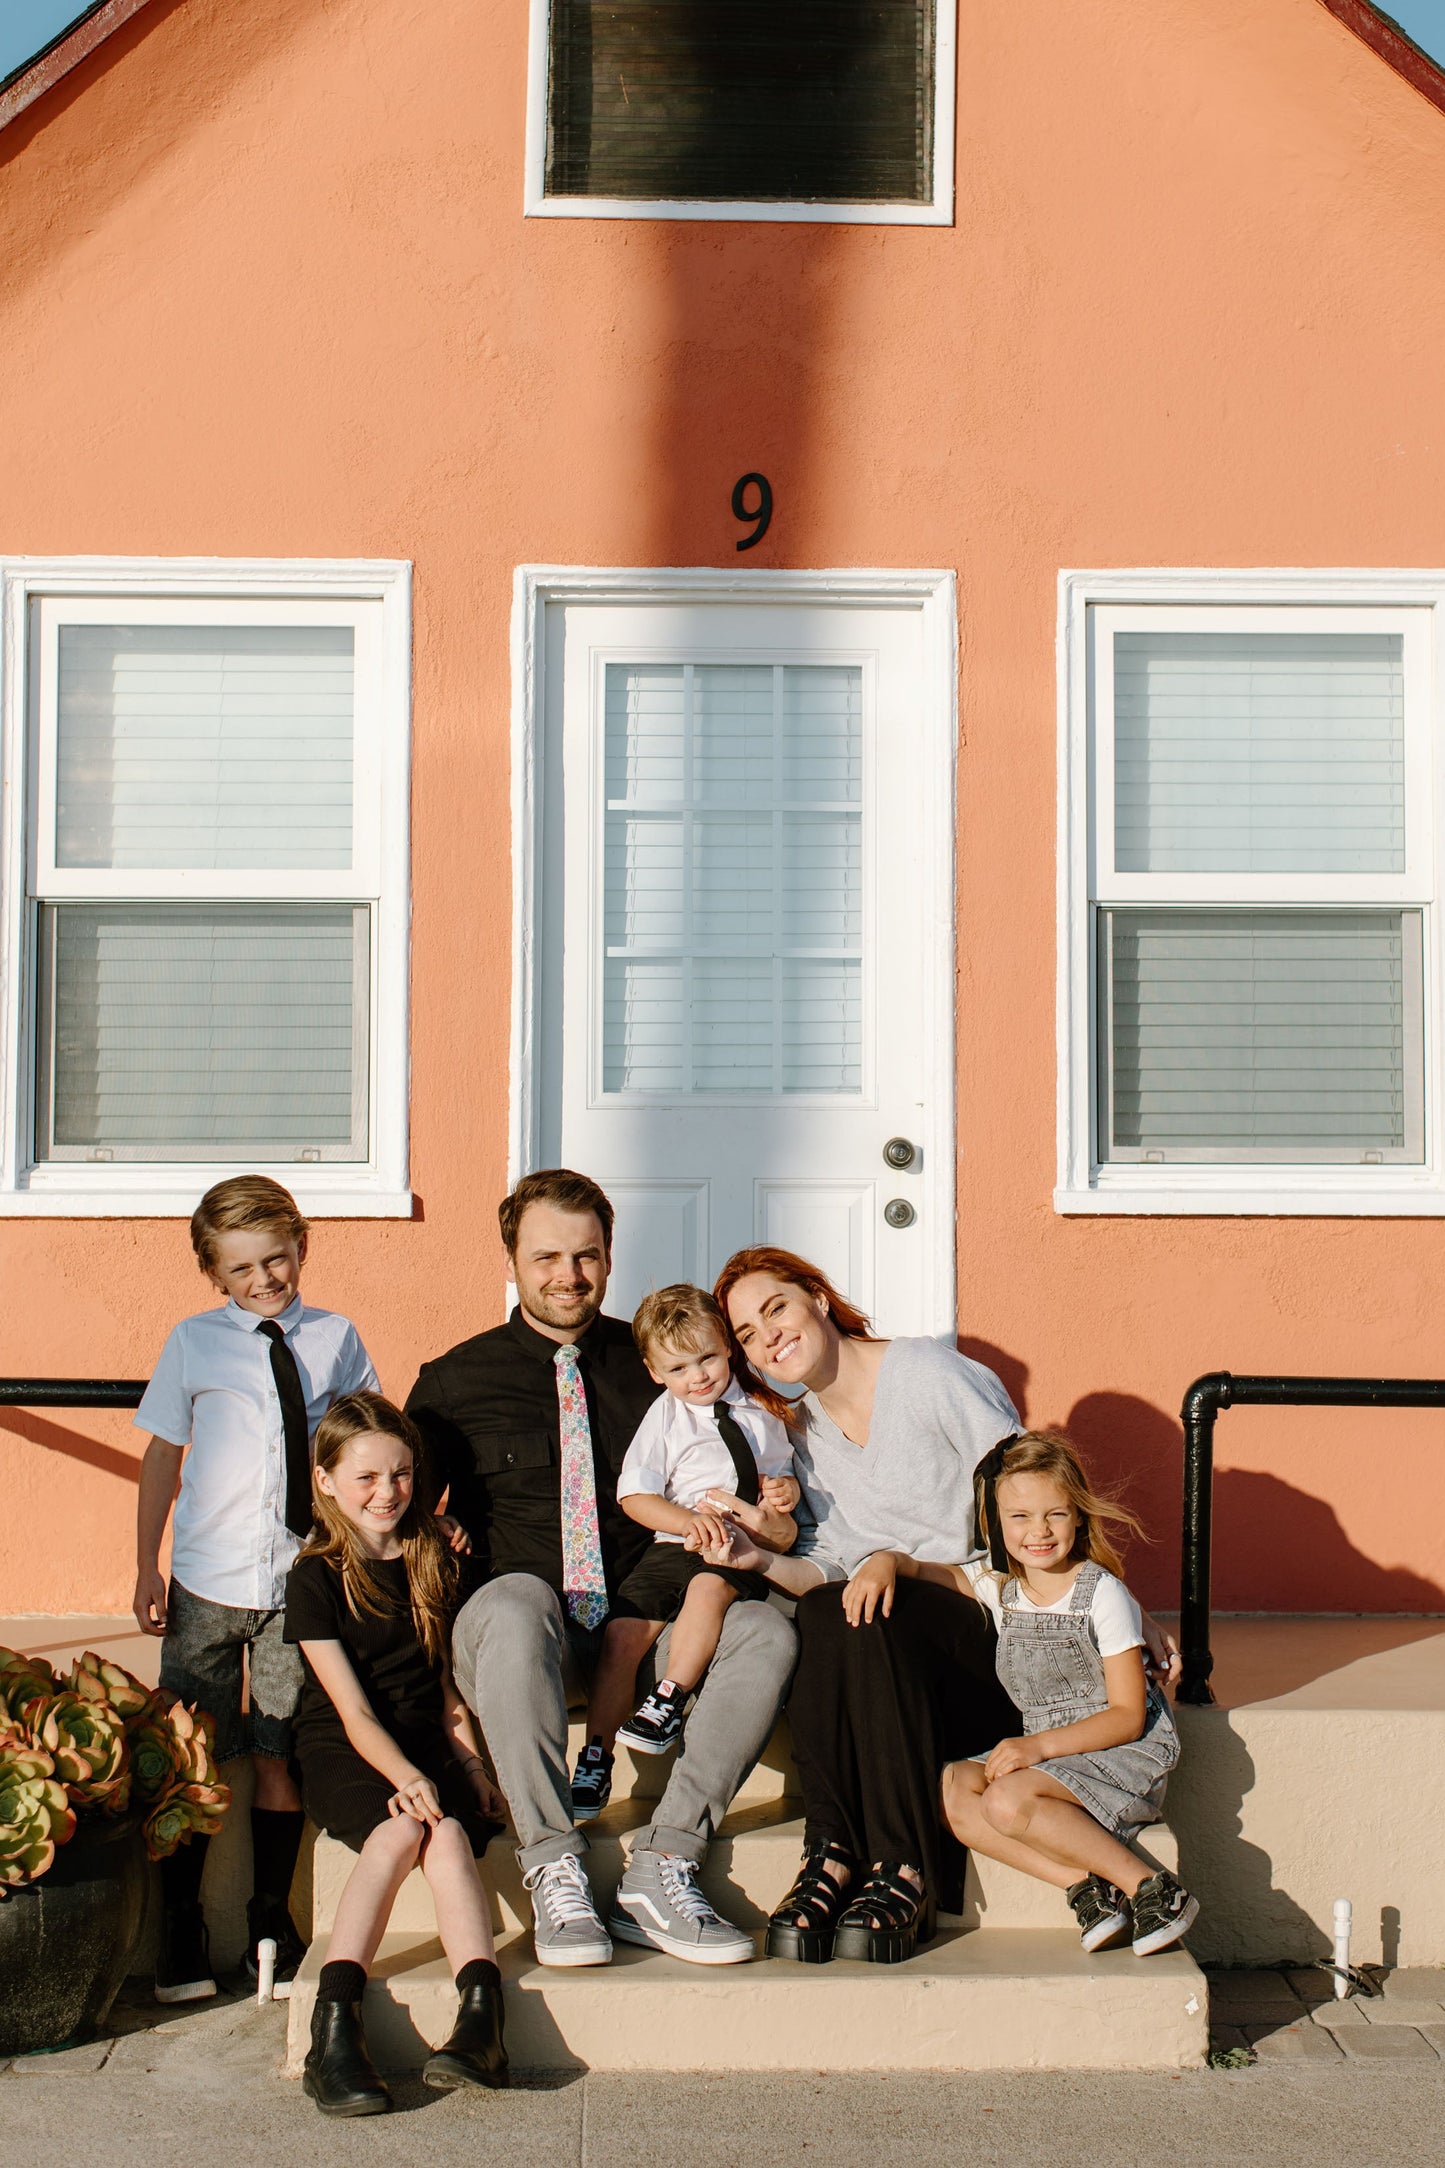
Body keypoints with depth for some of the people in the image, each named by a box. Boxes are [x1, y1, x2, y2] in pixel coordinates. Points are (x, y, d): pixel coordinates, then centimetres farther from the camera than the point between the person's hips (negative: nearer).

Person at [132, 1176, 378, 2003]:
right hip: (207, 1587, 0)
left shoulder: (336, 1339, 3)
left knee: (280, 1755, 7)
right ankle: (182, 1932, 21)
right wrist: (146, 1566, 3)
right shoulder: (194, 1342, 2)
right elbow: (163, 1455, 6)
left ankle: (272, 1928, 23)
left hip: (303, 1583, 0)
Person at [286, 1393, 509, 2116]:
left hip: (427, 1746, 3)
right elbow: (354, 1711, -11)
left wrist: (471, 1767, 2)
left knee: (448, 1833, -30)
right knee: (399, 1831, -34)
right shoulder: (314, 1577, -4)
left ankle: (481, 2021, -42)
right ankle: (333, 2031, -41)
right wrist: (406, 1779, -27)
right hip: (344, 1753, -3)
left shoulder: (433, 1561, 11)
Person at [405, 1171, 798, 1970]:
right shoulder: (454, 1381, 10)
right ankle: (554, 1869, -31)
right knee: (518, 1605, -38)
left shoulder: (656, 1361, 14)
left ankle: (662, 1864, -25)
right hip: (522, 1626, -2)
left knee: (765, 1629, -26)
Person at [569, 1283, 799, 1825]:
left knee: (708, 1588, -34)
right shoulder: (665, 1416, 7)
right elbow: (635, 1496, 0)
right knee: (622, 1632, -16)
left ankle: (669, 1701, -22)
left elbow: (780, 1471, 27)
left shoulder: (758, 1412, 13)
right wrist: (688, 1520, -17)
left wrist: (786, 1489, 2)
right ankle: (595, 1758, -8)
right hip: (673, 1546, 0)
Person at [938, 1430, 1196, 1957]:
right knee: (949, 1787, -18)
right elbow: (917, 1569, 11)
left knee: (1007, 1802, -30)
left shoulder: (1102, 1594, -12)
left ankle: (1150, 1889, -20)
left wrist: (1043, 1744, -24)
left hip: (1126, 1754, -7)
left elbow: (1128, 1716, -14)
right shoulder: (997, 1582, 5)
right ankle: (1084, 1887, -22)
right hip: (1046, 1752, 7)